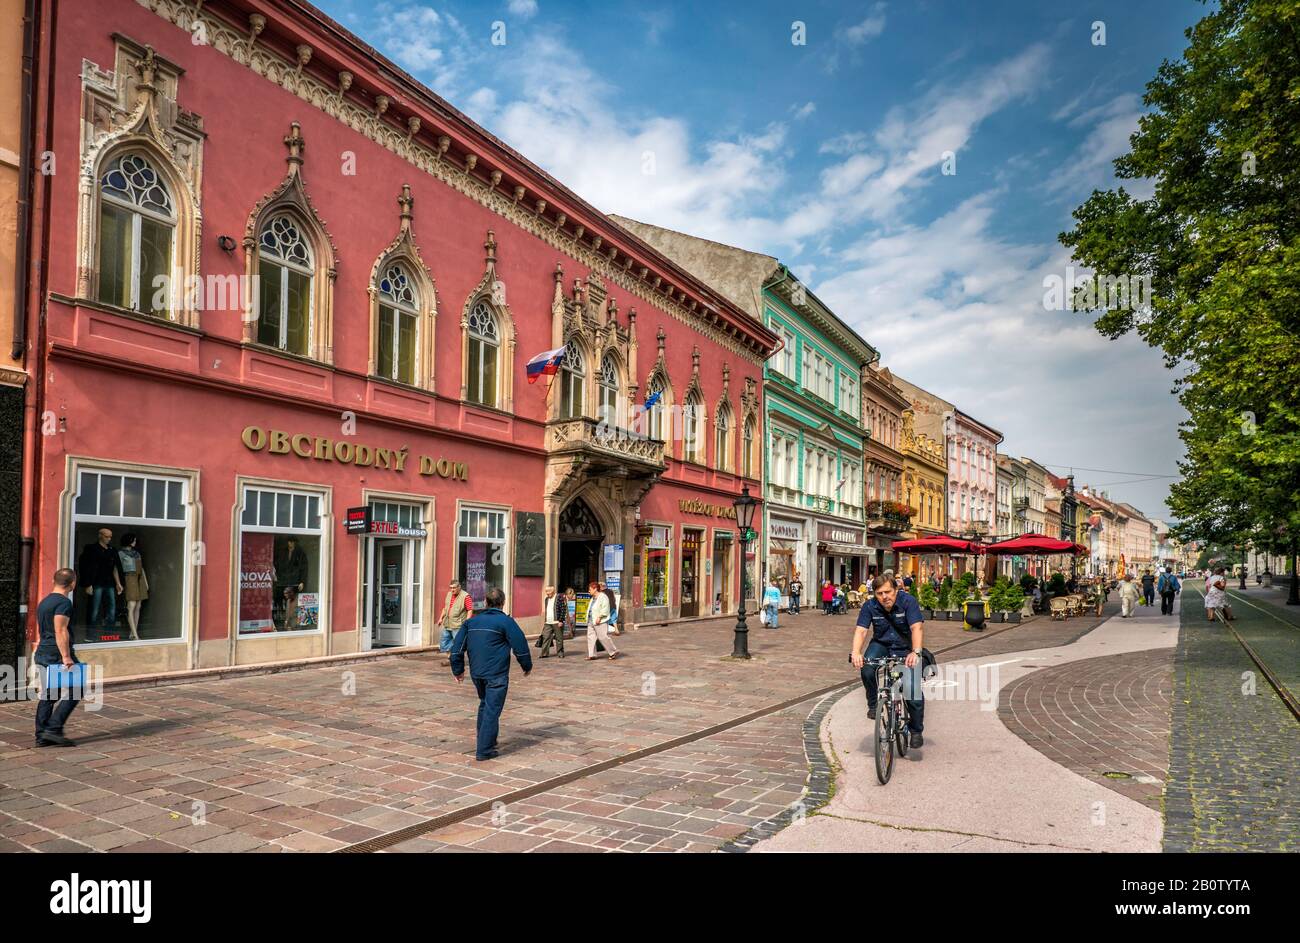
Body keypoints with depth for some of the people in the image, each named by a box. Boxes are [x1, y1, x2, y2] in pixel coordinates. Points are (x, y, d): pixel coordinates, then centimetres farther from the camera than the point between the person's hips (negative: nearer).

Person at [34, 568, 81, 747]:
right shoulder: (64, 602, -14)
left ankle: (42, 736, 12)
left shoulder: (44, 602, 16)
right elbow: (60, 631, -22)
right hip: (58, 654, -9)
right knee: (72, 693, -3)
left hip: (43, 654, 9)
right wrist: (66, 657, -22)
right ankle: (53, 729, -7)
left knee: (47, 696, 11)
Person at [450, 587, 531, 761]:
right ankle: (484, 750, -3)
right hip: (496, 675, -6)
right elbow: (520, 646, -9)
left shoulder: (471, 621, 8)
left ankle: (483, 742, 32)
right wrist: (527, 666, 7)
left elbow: (457, 647, 8)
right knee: (492, 710, -2)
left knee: (484, 705, 23)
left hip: (476, 673, 6)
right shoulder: (505, 621, -9)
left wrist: (458, 670, 18)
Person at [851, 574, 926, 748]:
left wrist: (916, 652, -46)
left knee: (913, 689, -16)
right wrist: (856, 652, -39)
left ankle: (916, 730, 7)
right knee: (866, 667, -29)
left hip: (905, 649, -2)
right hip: (881, 645, 2)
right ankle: (873, 704, -3)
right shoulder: (870, 606, -12)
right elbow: (861, 630, -20)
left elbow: (917, 627, -29)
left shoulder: (908, 601, -19)